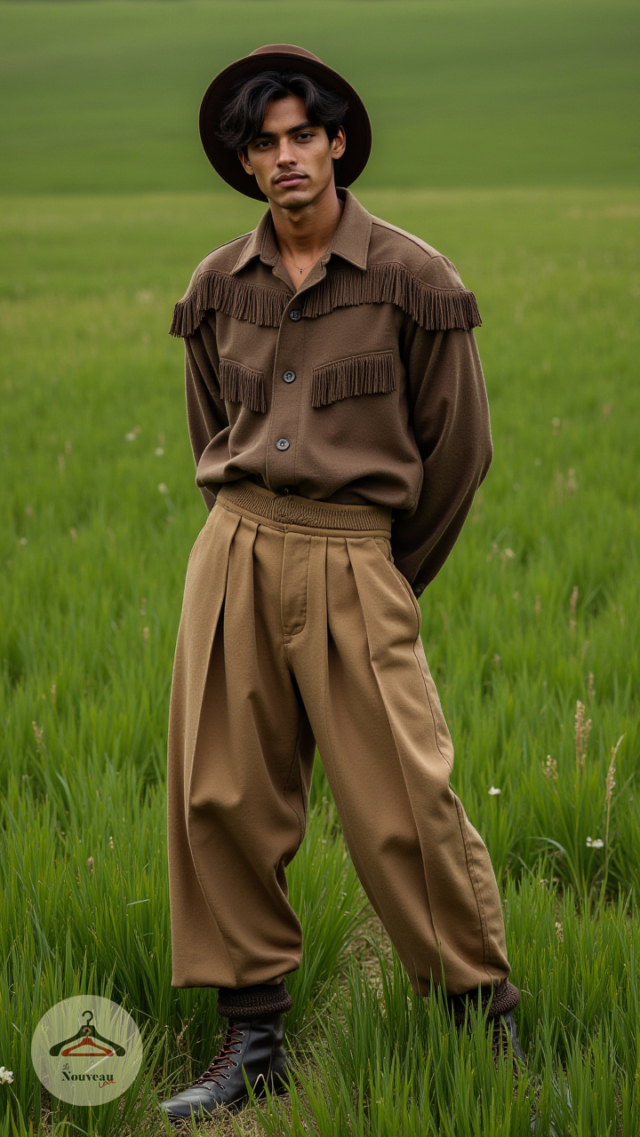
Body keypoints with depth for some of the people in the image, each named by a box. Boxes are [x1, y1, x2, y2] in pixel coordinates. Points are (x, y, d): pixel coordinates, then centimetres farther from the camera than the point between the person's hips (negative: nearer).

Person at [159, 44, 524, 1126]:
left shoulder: (410, 279, -2)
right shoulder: (217, 288, 10)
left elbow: (458, 447, 5)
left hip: (352, 563, -4)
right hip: (234, 549, 4)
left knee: (402, 804, -6)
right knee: (222, 795, 3)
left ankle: (492, 1023, 12)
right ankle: (253, 1042, 15)